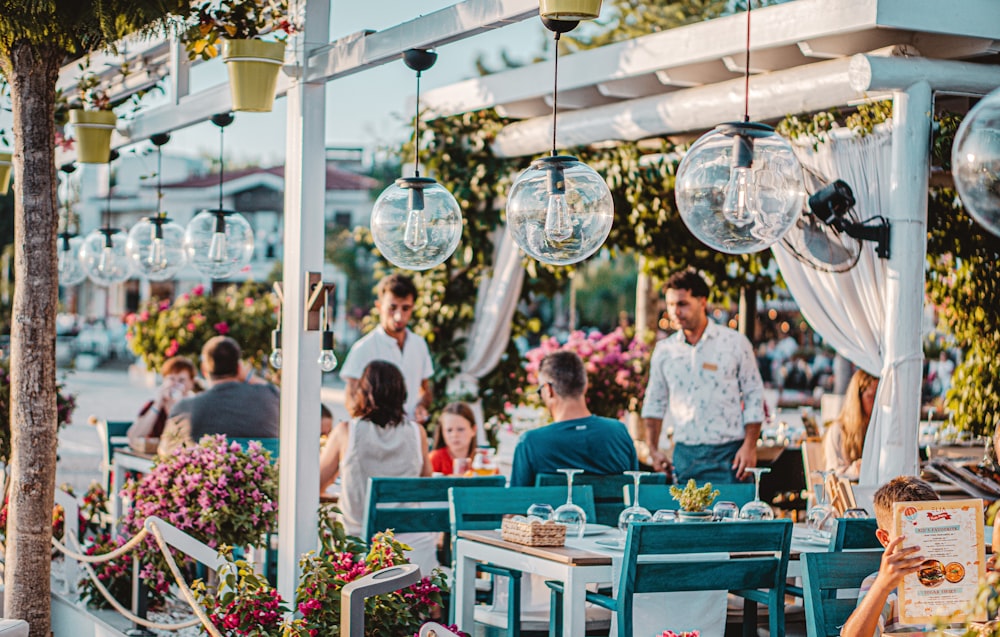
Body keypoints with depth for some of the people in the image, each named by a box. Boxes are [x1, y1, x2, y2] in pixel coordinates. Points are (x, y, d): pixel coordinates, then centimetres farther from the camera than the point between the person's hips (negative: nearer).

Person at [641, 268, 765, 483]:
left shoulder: (734, 343, 0)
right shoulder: (664, 350, 9)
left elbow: (754, 397, 1)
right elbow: (654, 403, 16)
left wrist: (749, 447, -6)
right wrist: (653, 449, 8)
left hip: (727, 455, -3)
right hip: (684, 455, 3)